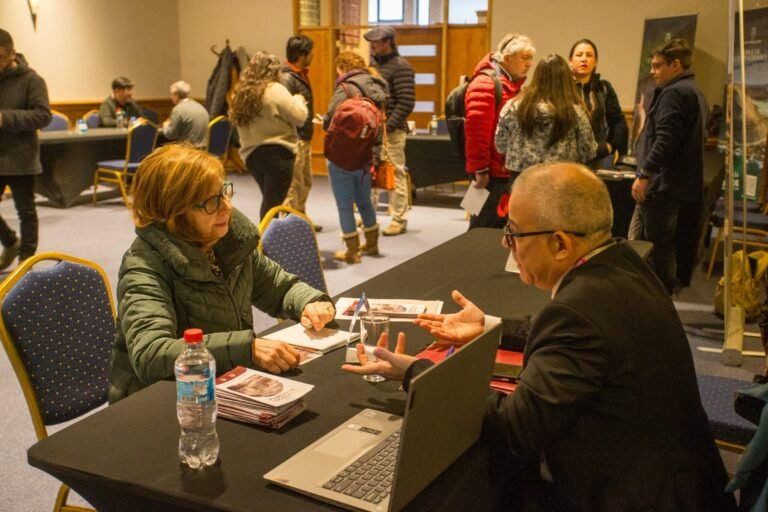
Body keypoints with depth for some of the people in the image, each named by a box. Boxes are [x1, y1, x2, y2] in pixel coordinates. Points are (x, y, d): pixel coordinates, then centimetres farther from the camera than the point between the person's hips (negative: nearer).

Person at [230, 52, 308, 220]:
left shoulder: (242, 92, 8)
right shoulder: (275, 90, -11)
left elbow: (236, 120, 13)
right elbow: (299, 117, -13)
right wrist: (298, 100, 8)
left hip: (251, 154, 7)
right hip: (277, 154, -7)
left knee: (268, 200, 21)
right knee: (273, 203, -3)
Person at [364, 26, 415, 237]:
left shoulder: (401, 67, -9)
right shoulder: (373, 63, 15)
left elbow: (406, 102, -15)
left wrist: (388, 126, -18)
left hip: (391, 130, -8)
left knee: (396, 174, -2)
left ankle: (399, 220, 6)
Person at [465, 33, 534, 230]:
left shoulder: (515, 85, 16)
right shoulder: (485, 83, -14)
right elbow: (476, 131, -20)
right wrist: (480, 169, -21)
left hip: (510, 172, 9)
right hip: (491, 174, -9)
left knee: (504, 227, 15)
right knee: (484, 229, -1)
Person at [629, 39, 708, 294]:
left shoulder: (674, 93, -13)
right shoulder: (694, 92, 20)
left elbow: (665, 140, -23)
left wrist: (644, 174, -23)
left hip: (662, 185, -11)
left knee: (659, 246, -5)